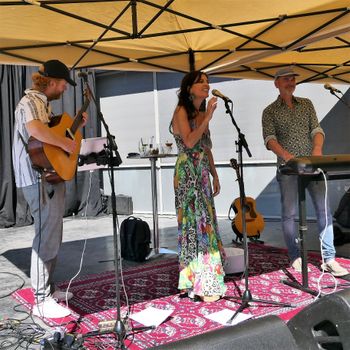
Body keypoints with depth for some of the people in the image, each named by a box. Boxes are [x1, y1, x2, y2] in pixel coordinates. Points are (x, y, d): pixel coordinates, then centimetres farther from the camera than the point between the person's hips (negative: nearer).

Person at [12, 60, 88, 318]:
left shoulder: (43, 103, 19)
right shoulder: (29, 101, -12)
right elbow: (35, 129, -34)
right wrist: (66, 143, -25)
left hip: (52, 176, 11)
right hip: (40, 179, -11)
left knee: (52, 236, 17)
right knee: (47, 238, -8)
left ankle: (48, 289, 29)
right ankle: (42, 301, 0)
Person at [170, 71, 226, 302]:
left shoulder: (202, 113, 17)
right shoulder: (181, 111, -6)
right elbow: (189, 142, -20)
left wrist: (215, 175, 18)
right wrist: (208, 117, -19)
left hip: (202, 175, 8)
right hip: (188, 174, -8)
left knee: (205, 222, 8)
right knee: (196, 223, -7)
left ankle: (207, 282, 17)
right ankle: (199, 285, 0)